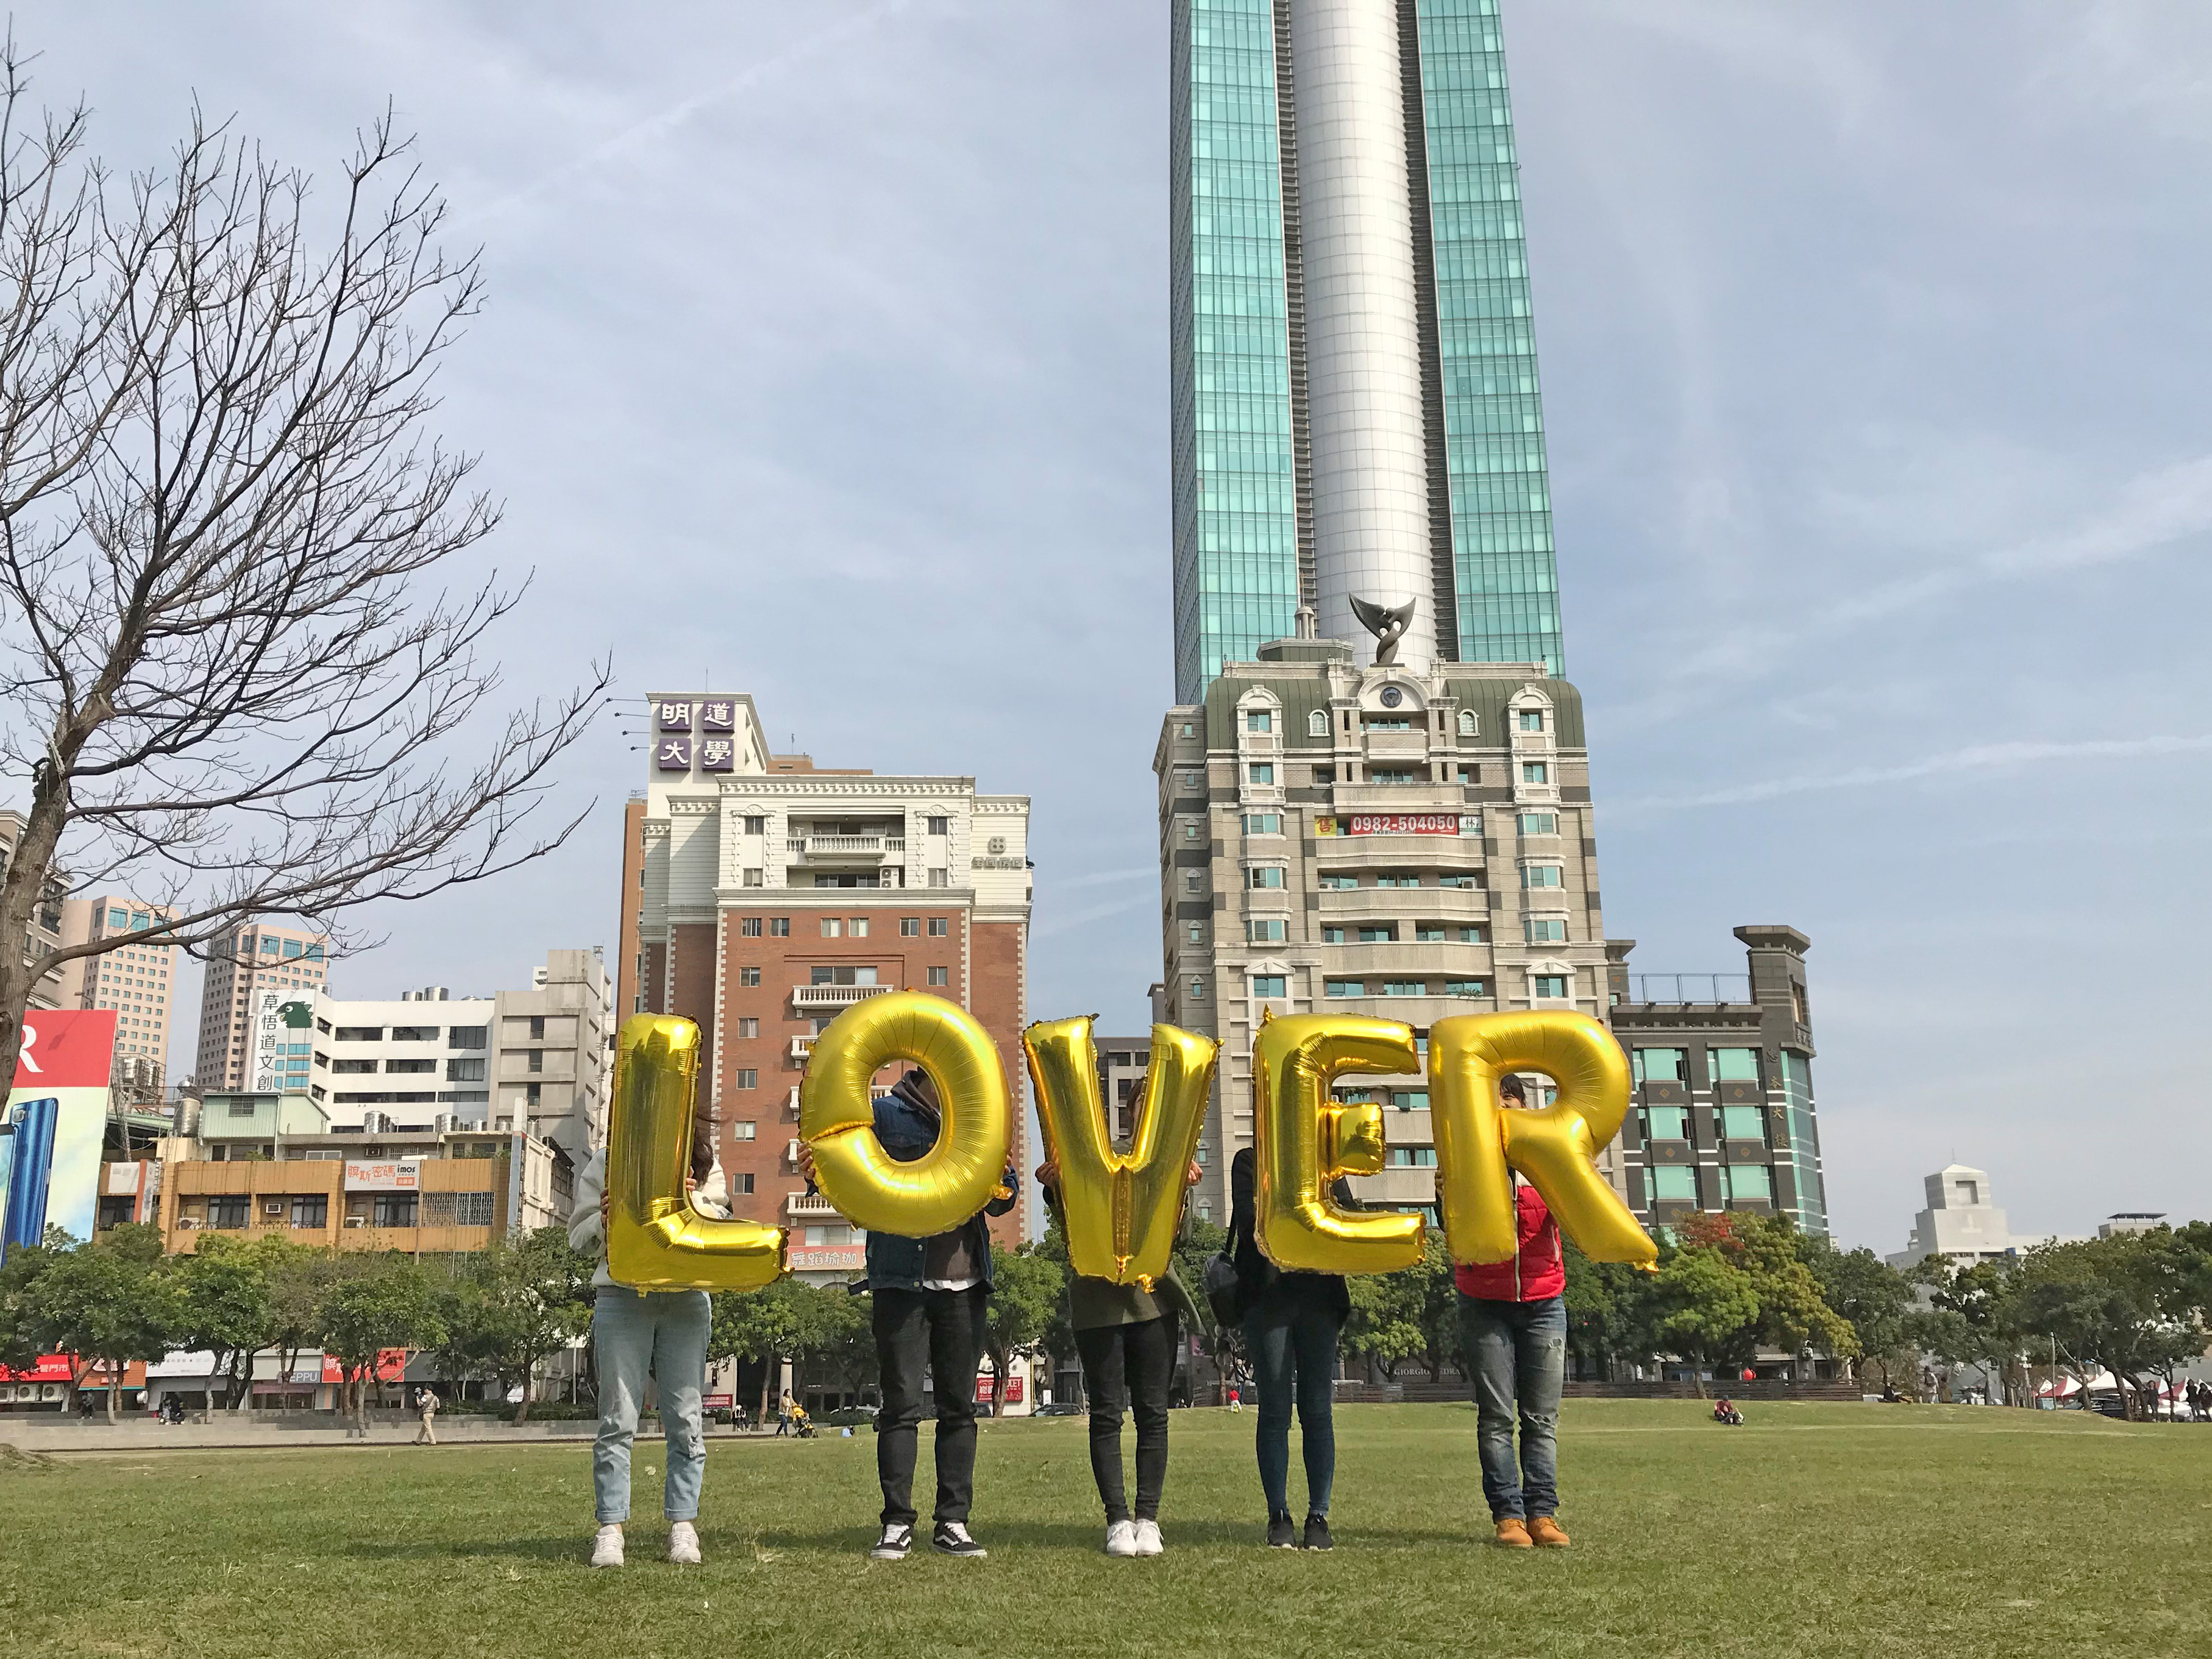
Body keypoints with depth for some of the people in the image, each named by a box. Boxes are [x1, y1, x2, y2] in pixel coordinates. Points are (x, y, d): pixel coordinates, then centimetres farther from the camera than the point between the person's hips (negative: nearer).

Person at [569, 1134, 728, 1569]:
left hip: (686, 1300, 1)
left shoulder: (706, 1168, 12)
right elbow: (579, 1234, 8)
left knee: (686, 1418, -1)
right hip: (622, 1299, -1)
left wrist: (693, 1203, -10)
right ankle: (610, 1527, 0)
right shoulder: (606, 1164, 8)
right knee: (618, 1419, -4)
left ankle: (683, 1525, 6)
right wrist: (605, 1220, -14)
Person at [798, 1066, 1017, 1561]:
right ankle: (897, 1524, 6)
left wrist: (1000, 1189, -9)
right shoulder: (885, 1114, 0)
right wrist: (818, 1171, -24)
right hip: (901, 1283, -4)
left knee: (959, 1406, 7)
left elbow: (1002, 1195, 15)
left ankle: (953, 1523, 14)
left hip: (966, 1284, 4)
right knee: (901, 1405, -2)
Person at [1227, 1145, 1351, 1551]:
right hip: (1268, 1298, -2)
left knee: (1317, 1410, 1)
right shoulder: (1249, 1161, 9)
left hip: (1318, 1295, 2)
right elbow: (1248, 1220, -6)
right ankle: (1279, 1517, 7)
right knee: (1274, 1411, -1)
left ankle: (1319, 1517, 7)